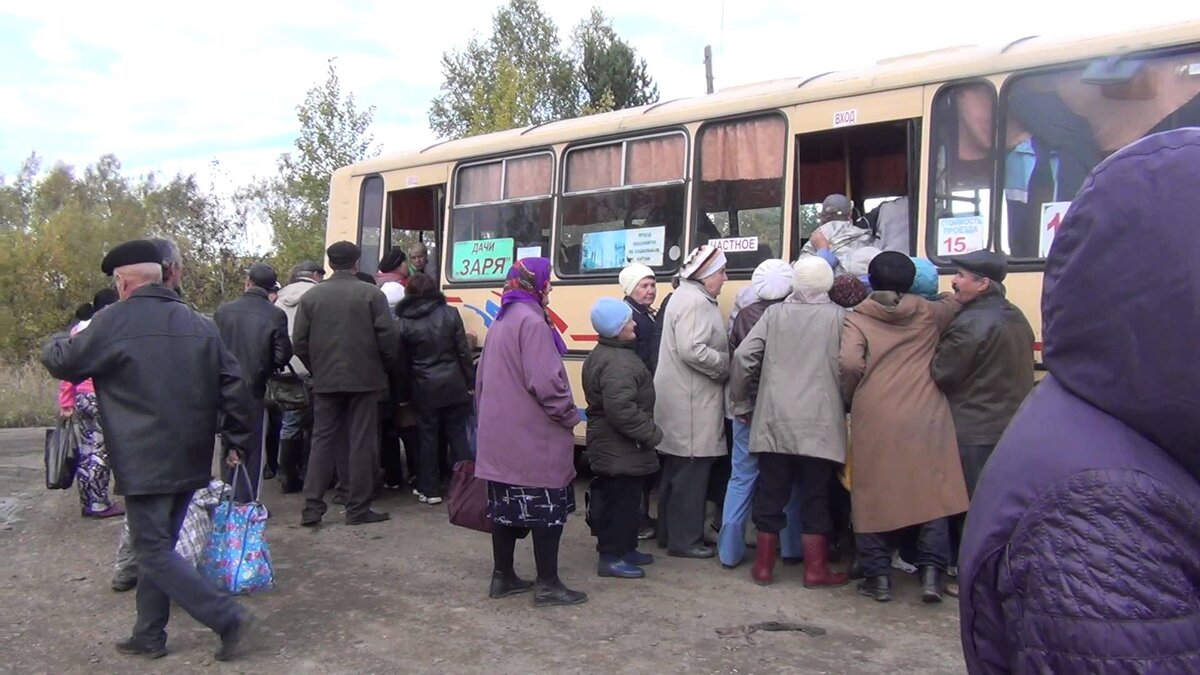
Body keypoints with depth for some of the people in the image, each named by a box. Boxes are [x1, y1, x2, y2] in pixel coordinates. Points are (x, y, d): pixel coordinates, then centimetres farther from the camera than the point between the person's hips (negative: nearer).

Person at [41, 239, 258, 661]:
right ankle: (149, 635, 25)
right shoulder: (198, 324, 8)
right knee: (159, 545, 17)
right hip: (190, 459, 7)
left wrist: (54, 344, 28)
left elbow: (64, 362, 5)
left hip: (147, 461, -6)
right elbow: (233, 383, 7)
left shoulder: (114, 321, -8)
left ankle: (228, 618, -8)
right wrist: (238, 438, 14)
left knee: (154, 551, 0)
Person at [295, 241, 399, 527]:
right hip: (364, 379, -3)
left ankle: (312, 508, 8)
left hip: (325, 382, 3)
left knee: (322, 441, 10)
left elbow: (300, 342, 3)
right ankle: (358, 508, 6)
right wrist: (385, 367, 7)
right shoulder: (372, 294, -5)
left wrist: (317, 369, 16)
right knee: (362, 444, 3)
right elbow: (387, 337, -9)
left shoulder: (311, 296, 3)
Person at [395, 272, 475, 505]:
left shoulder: (405, 323, -3)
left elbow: (402, 362, 1)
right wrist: (470, 382, 4)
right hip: (453, 386, 1)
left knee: (428, 438, 7)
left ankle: (430, 490, 10)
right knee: (457, 435, 8)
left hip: (424, 389, -1)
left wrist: (403, 394, 9)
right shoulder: (450, 314, -3)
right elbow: (463, 351, -3)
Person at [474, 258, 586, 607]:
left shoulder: (500, 322, 13)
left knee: (506, 504, 14)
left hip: (499, 432, 9)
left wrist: (488, 414, 24)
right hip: (533, 435, -9)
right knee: (546, 507, -1)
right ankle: (547, 584, 4)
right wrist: (569, 414, -10)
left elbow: (483, 376, 18)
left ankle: (503, 576, 21)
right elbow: (545, 380, -22)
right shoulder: (532, 321, -16)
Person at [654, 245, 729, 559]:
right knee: (691, 471, -5)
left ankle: (669, 532, 25)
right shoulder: (695, 302, -16)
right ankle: (684, 540, 2)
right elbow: (692, 350, -26)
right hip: (690, 402, -11)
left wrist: (724, 359, 8)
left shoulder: (689, 296, 18)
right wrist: (726, 365, -14)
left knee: (676, 469, 16)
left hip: (682, 398, 11)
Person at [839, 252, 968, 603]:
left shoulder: (858, 318, 0)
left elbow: (850, 363, -14)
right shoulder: (927, 313, 8)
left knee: (875, 496, 7)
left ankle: (878, 577, 12)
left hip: (875, 421, -1)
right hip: (926, 420, 2)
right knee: (931, 494, 9)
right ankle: (931, 573, 6)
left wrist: (850, 396, 2)